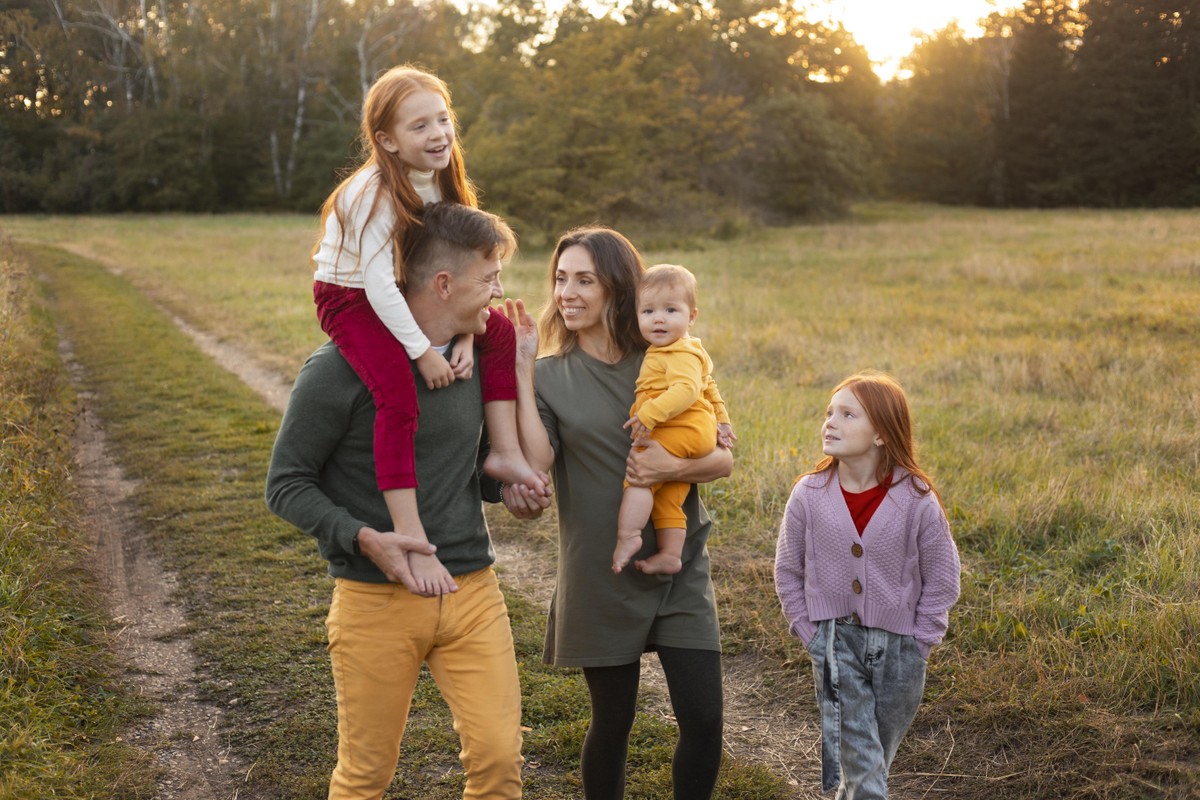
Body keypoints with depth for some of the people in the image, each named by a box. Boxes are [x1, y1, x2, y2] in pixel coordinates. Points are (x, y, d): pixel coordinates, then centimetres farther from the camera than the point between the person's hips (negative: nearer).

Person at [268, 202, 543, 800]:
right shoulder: (342, 367, -12)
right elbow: (285, 485, -7)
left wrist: (508, 483, -1)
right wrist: (364, 538, -22)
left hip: (472, 589, 4)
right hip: (377, 600, -4)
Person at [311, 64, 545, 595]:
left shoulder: (440, 183, -2)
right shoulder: (376, 192, -26)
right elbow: (378, 283, -30)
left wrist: (464, 336, -13)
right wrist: (424, 353, -27)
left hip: (399, 298, 8)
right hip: (348, 299, -8)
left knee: (500, 332, 2)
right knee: (398, 394, -29)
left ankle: (504, 452, 4)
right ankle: (409, 538, -31)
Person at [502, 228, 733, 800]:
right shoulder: (551, 376, -1)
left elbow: (724, 458, 1)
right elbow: (535, 461, -18)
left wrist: (674, 467, -19)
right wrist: (522, 368, -17)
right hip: (601, 576, -1)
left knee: (703, 719, -2)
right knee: (612, 722, 10)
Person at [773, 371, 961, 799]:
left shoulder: (917, 500, -12)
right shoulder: (809, 495, -8)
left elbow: (941, 579, -2)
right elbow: (788, 572, 4)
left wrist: (917, 643, -4)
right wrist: (811, 634, 0)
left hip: (897, 648, 0)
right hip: (835, 646, 0)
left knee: (877, 756, 17)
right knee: (856, 754, -3)